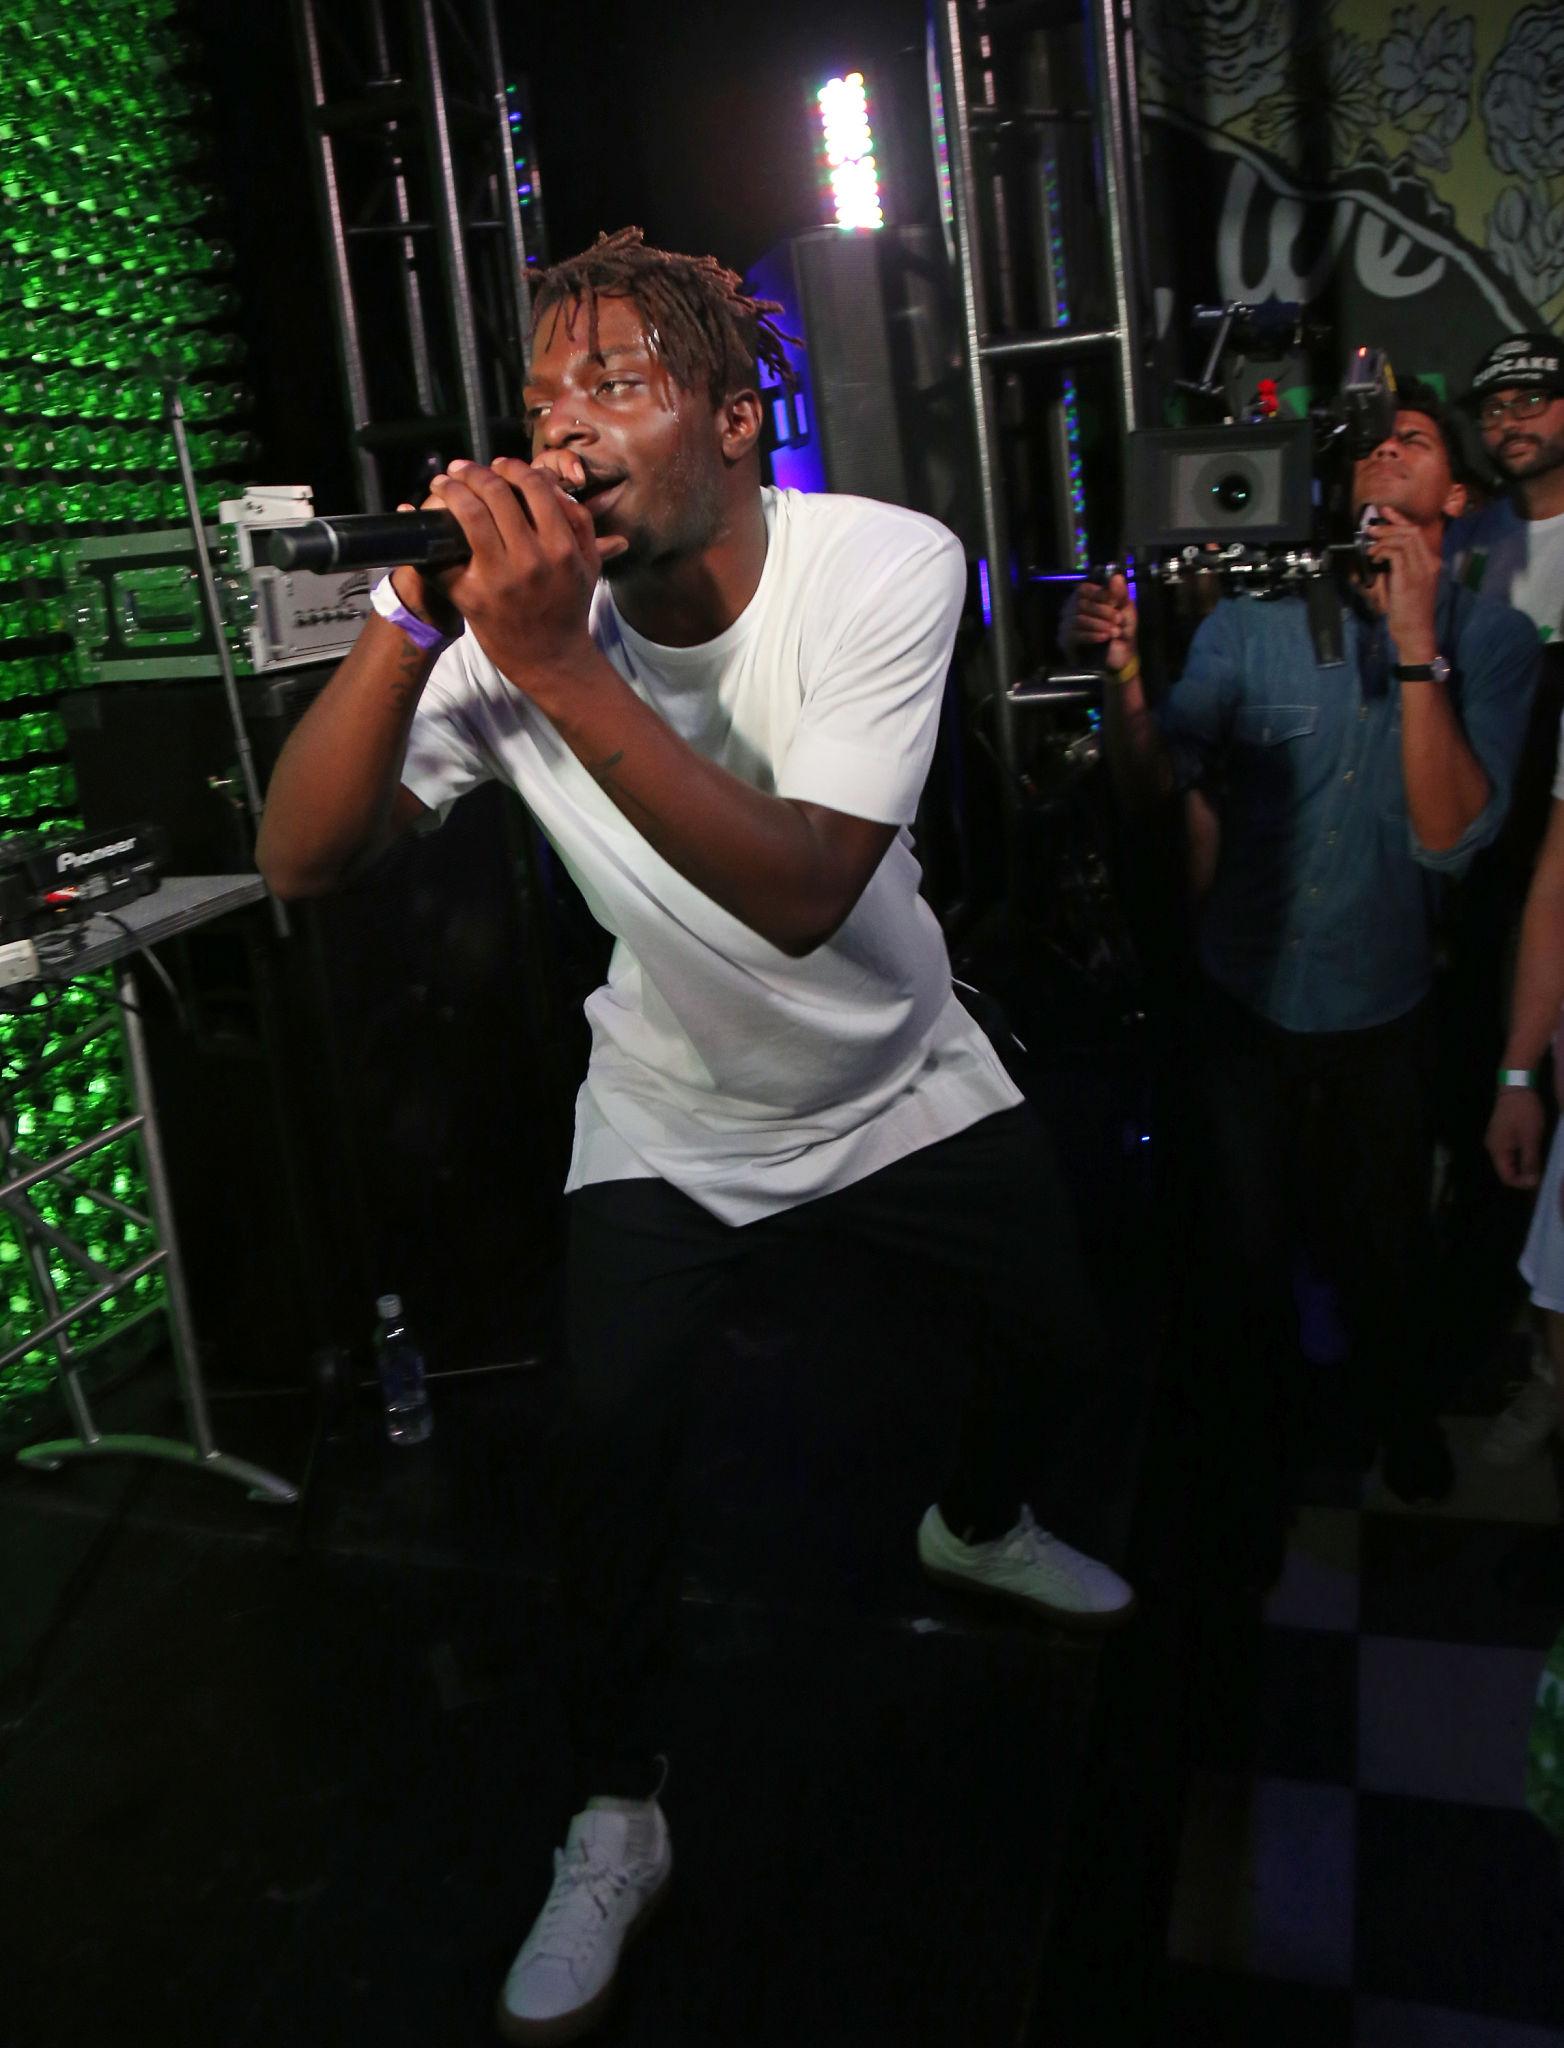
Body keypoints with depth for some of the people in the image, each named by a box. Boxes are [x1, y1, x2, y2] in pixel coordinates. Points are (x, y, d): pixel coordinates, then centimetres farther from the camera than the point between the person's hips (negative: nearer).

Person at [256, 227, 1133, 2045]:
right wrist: (416, 615, -39)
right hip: (670, 1121, 0)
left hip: (906, 1085, 1)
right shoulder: (513, 614, -20)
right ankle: (616, 1819, 20)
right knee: (609, 1450, -7)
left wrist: (556, 667, -45)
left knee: (1059, 1342, 14)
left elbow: (803, 893, -37)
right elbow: (300, 862, -26)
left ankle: (981, 1524, 51)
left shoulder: (888, 566, -25)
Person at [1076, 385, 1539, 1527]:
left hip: (1382, 1005, 0)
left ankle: (1404, 1417, 52)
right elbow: (1154, 787, -13)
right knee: (1250, 1251, 15)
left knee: (1385, 1249, 20)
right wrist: (1127, 673, -31)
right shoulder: (1252, 620, -7)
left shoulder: (1490, 639, -9)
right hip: (1246, 995, 0)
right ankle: (1262, 1451, 42)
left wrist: (1416, 646, -29)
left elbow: (1450, 836, -21)